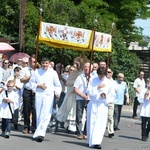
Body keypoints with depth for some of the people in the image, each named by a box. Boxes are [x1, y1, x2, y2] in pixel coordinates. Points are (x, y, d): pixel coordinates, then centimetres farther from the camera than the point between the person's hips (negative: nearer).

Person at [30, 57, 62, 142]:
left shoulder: (53, 73, 4)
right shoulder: (37, 72, 8)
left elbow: (57, 85, 6)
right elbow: (31, 82, 12)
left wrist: (57, 92, -11)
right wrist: (38, 86, -5)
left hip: (49, 95, -2)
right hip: (39, 95, 2)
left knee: (46, 115, -13)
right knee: (39, 115, 5)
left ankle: (40, 133, -16)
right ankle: (40, 133, 13)